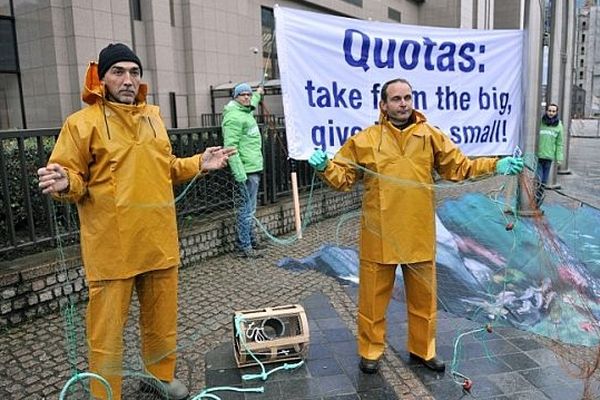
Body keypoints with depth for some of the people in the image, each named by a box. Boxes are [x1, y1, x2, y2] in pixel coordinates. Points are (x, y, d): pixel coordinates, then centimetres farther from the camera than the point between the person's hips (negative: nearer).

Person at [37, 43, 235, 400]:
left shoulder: (154, 116, 11)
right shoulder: (83, 122, -7)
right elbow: (72, 178, -6)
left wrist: (199, 164, 7)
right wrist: (64, 183, -27)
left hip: (159, 241, 6)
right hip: (112, 247, -5)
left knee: (162, 317, 18)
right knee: (108, 327, 4)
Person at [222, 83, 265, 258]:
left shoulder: (246, 112, 16)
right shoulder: (233, 117, -13)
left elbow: (252, 103, 45)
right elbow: (230, 147, -20)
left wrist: (258, 94, 62)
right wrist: (239, 173, -25)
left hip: (255, 167, 10)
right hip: (246, 170, -10)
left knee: (250, 207, 17)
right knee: (247, 208, -6)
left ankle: (251, 240, 28)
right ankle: (244, 247, 2)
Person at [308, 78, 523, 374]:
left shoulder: (431, 136, 4)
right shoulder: (365, 140, -2)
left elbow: (460, 168, 7)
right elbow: (343, 177, 0)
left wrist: (496, 166, -3)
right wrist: (324, 167, -19)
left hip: (419, 235, 3)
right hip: (379, 236, -2)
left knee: (423, 296, 17)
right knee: (373, 297, 10)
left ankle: (422, 349, 38)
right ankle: (370, 352, 30)